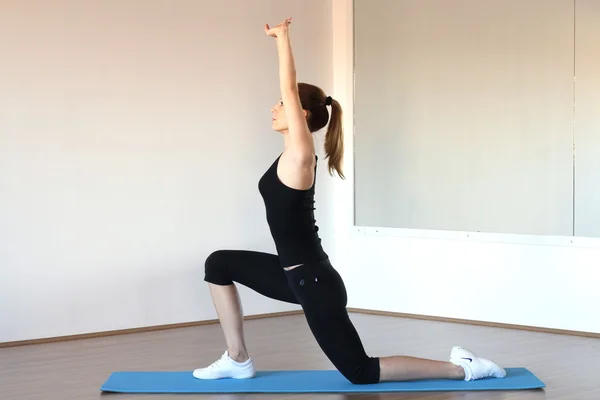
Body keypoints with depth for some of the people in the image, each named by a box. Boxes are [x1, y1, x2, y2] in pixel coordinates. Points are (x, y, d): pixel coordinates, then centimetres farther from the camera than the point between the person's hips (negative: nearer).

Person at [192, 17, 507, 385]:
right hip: (297, 274, 9)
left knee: (361, 373, -1)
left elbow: (291, 88, -17)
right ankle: (238, 361, 17)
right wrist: (280, 39, 19)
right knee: (219, 264, 15)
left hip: (313, 281, -9)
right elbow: (293, 90, 17)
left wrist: (283, 36, -8)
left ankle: (463, 369, 4)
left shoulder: (301, 154, -16)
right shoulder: (296, 153, 6)